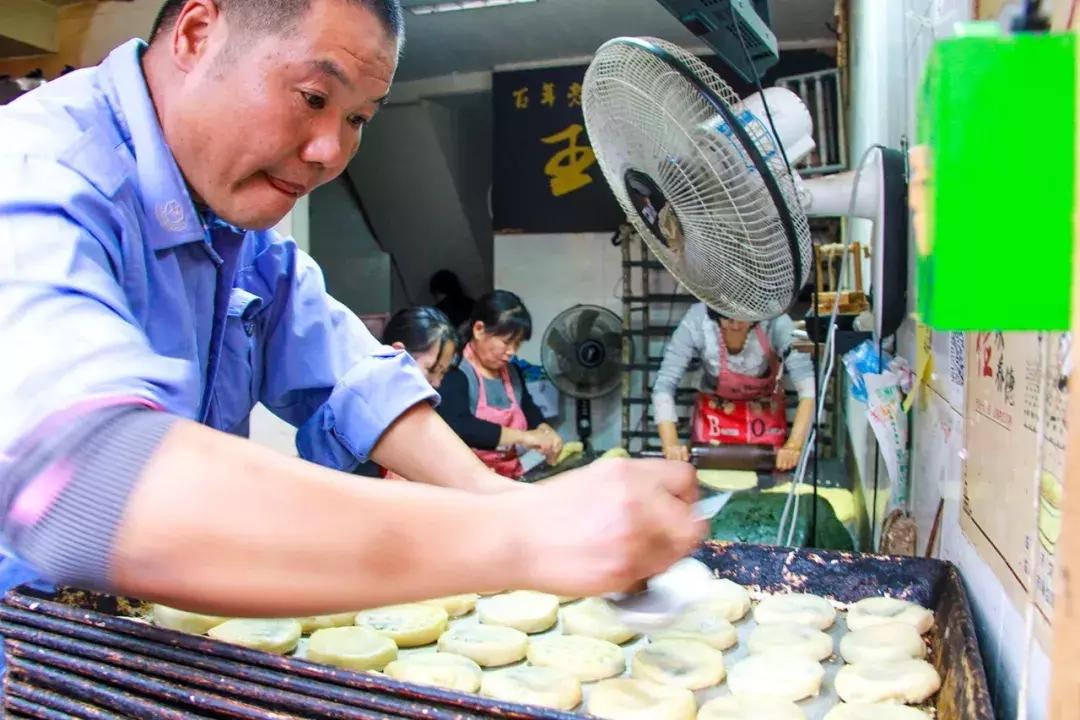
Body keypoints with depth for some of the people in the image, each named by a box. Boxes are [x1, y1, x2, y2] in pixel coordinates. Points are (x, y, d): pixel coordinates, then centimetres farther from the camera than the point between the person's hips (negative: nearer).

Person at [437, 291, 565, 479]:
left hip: (510, 476, 8)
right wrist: (521, 436, -25)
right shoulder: (455, 373, -13)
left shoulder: (512, 372, 10)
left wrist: (545, 432, 4)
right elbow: (458, 427, -27)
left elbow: (529, 410, 25)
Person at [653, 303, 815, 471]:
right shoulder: (696, 321, -29)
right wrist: (670, 444, -39)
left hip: (766, 415, 0)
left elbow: (808, 385, -33)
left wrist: (794, 445, -43)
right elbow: (664, 385, -28)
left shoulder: (776, 323, -30)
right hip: (714, 415, 0)